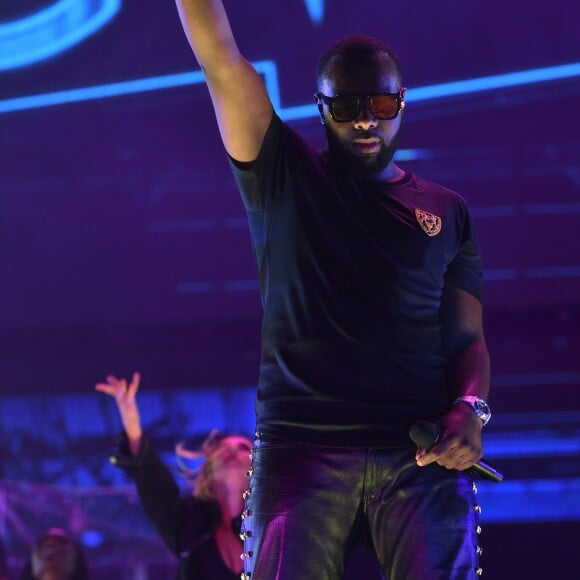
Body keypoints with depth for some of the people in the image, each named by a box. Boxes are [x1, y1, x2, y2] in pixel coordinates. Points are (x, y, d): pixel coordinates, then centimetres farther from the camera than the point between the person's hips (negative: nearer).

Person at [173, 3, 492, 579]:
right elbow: (220, 57, 4)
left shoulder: (446, 211, 19)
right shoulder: (283, 179, 13)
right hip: (300, 444, -1)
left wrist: (470, 411, -4)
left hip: (422, 453, 1)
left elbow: (467, 337, 16)